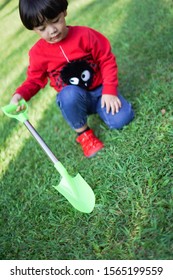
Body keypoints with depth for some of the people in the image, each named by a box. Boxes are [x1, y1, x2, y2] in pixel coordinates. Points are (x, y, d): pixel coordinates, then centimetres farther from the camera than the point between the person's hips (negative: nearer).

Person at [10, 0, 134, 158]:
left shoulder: (85, 34, -13)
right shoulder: (38, 53, -10)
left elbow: (107, 60, -8)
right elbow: (34, 80, 1)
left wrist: (109, 90, -17)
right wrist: (20, 94, -21)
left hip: (99, 90, 1)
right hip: (72, 99, 0)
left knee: (121, 119, -20)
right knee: (69, 94, -37)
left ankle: (98, 107, 16)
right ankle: (83, 133, -10)